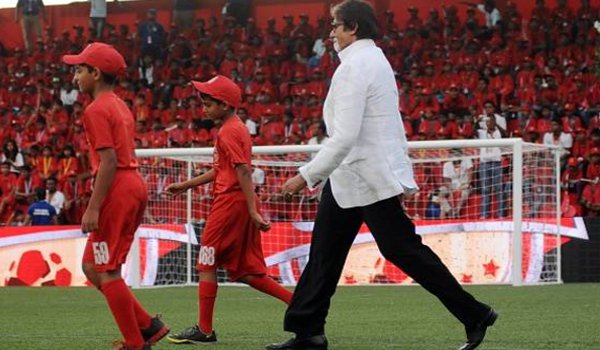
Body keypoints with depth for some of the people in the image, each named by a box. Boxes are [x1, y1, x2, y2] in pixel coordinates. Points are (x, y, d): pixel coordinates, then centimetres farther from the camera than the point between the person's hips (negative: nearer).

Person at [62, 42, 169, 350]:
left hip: (116, 190, -10)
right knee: (92, 267, 14)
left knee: (106, 272, -4)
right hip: (134, 186, 10)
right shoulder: (120, 107, 19)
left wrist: (93, 208, -20)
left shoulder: (97, 110, -11)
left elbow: (109, 162, -19)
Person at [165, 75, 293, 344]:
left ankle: (204, 330, 2)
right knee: (246, 272, 11)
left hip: (230, 202, -10)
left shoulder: (228, 132, -13)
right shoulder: (239, 128, 17)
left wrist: (253, 211, -26)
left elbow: (243, 171, -21)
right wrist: (185, 185, 27)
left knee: (206, 266, -1)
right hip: (241, 204, 10)